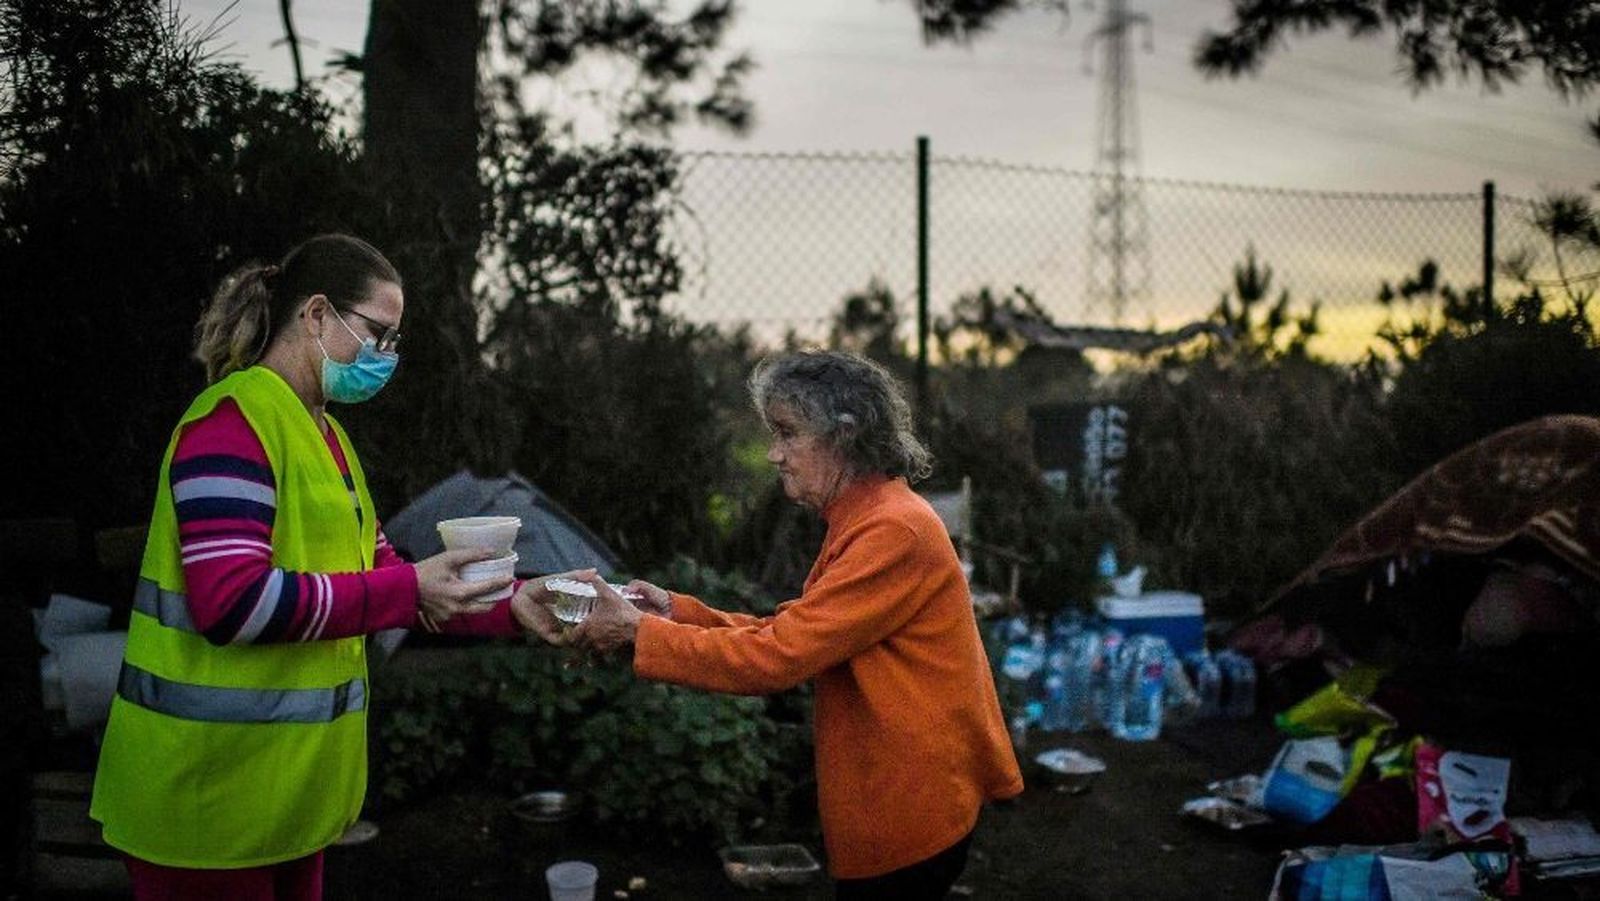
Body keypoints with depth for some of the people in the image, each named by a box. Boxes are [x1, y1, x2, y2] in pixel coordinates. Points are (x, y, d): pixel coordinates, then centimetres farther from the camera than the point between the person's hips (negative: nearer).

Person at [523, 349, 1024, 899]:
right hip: (888, 797, 9)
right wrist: (676, 611, -3)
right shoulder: (865, 521, 11)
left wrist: (638, 631, -19)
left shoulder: (894, 533, -22)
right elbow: (785, 633, 7)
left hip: (910, 807, -9)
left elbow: (776, 657, -25)